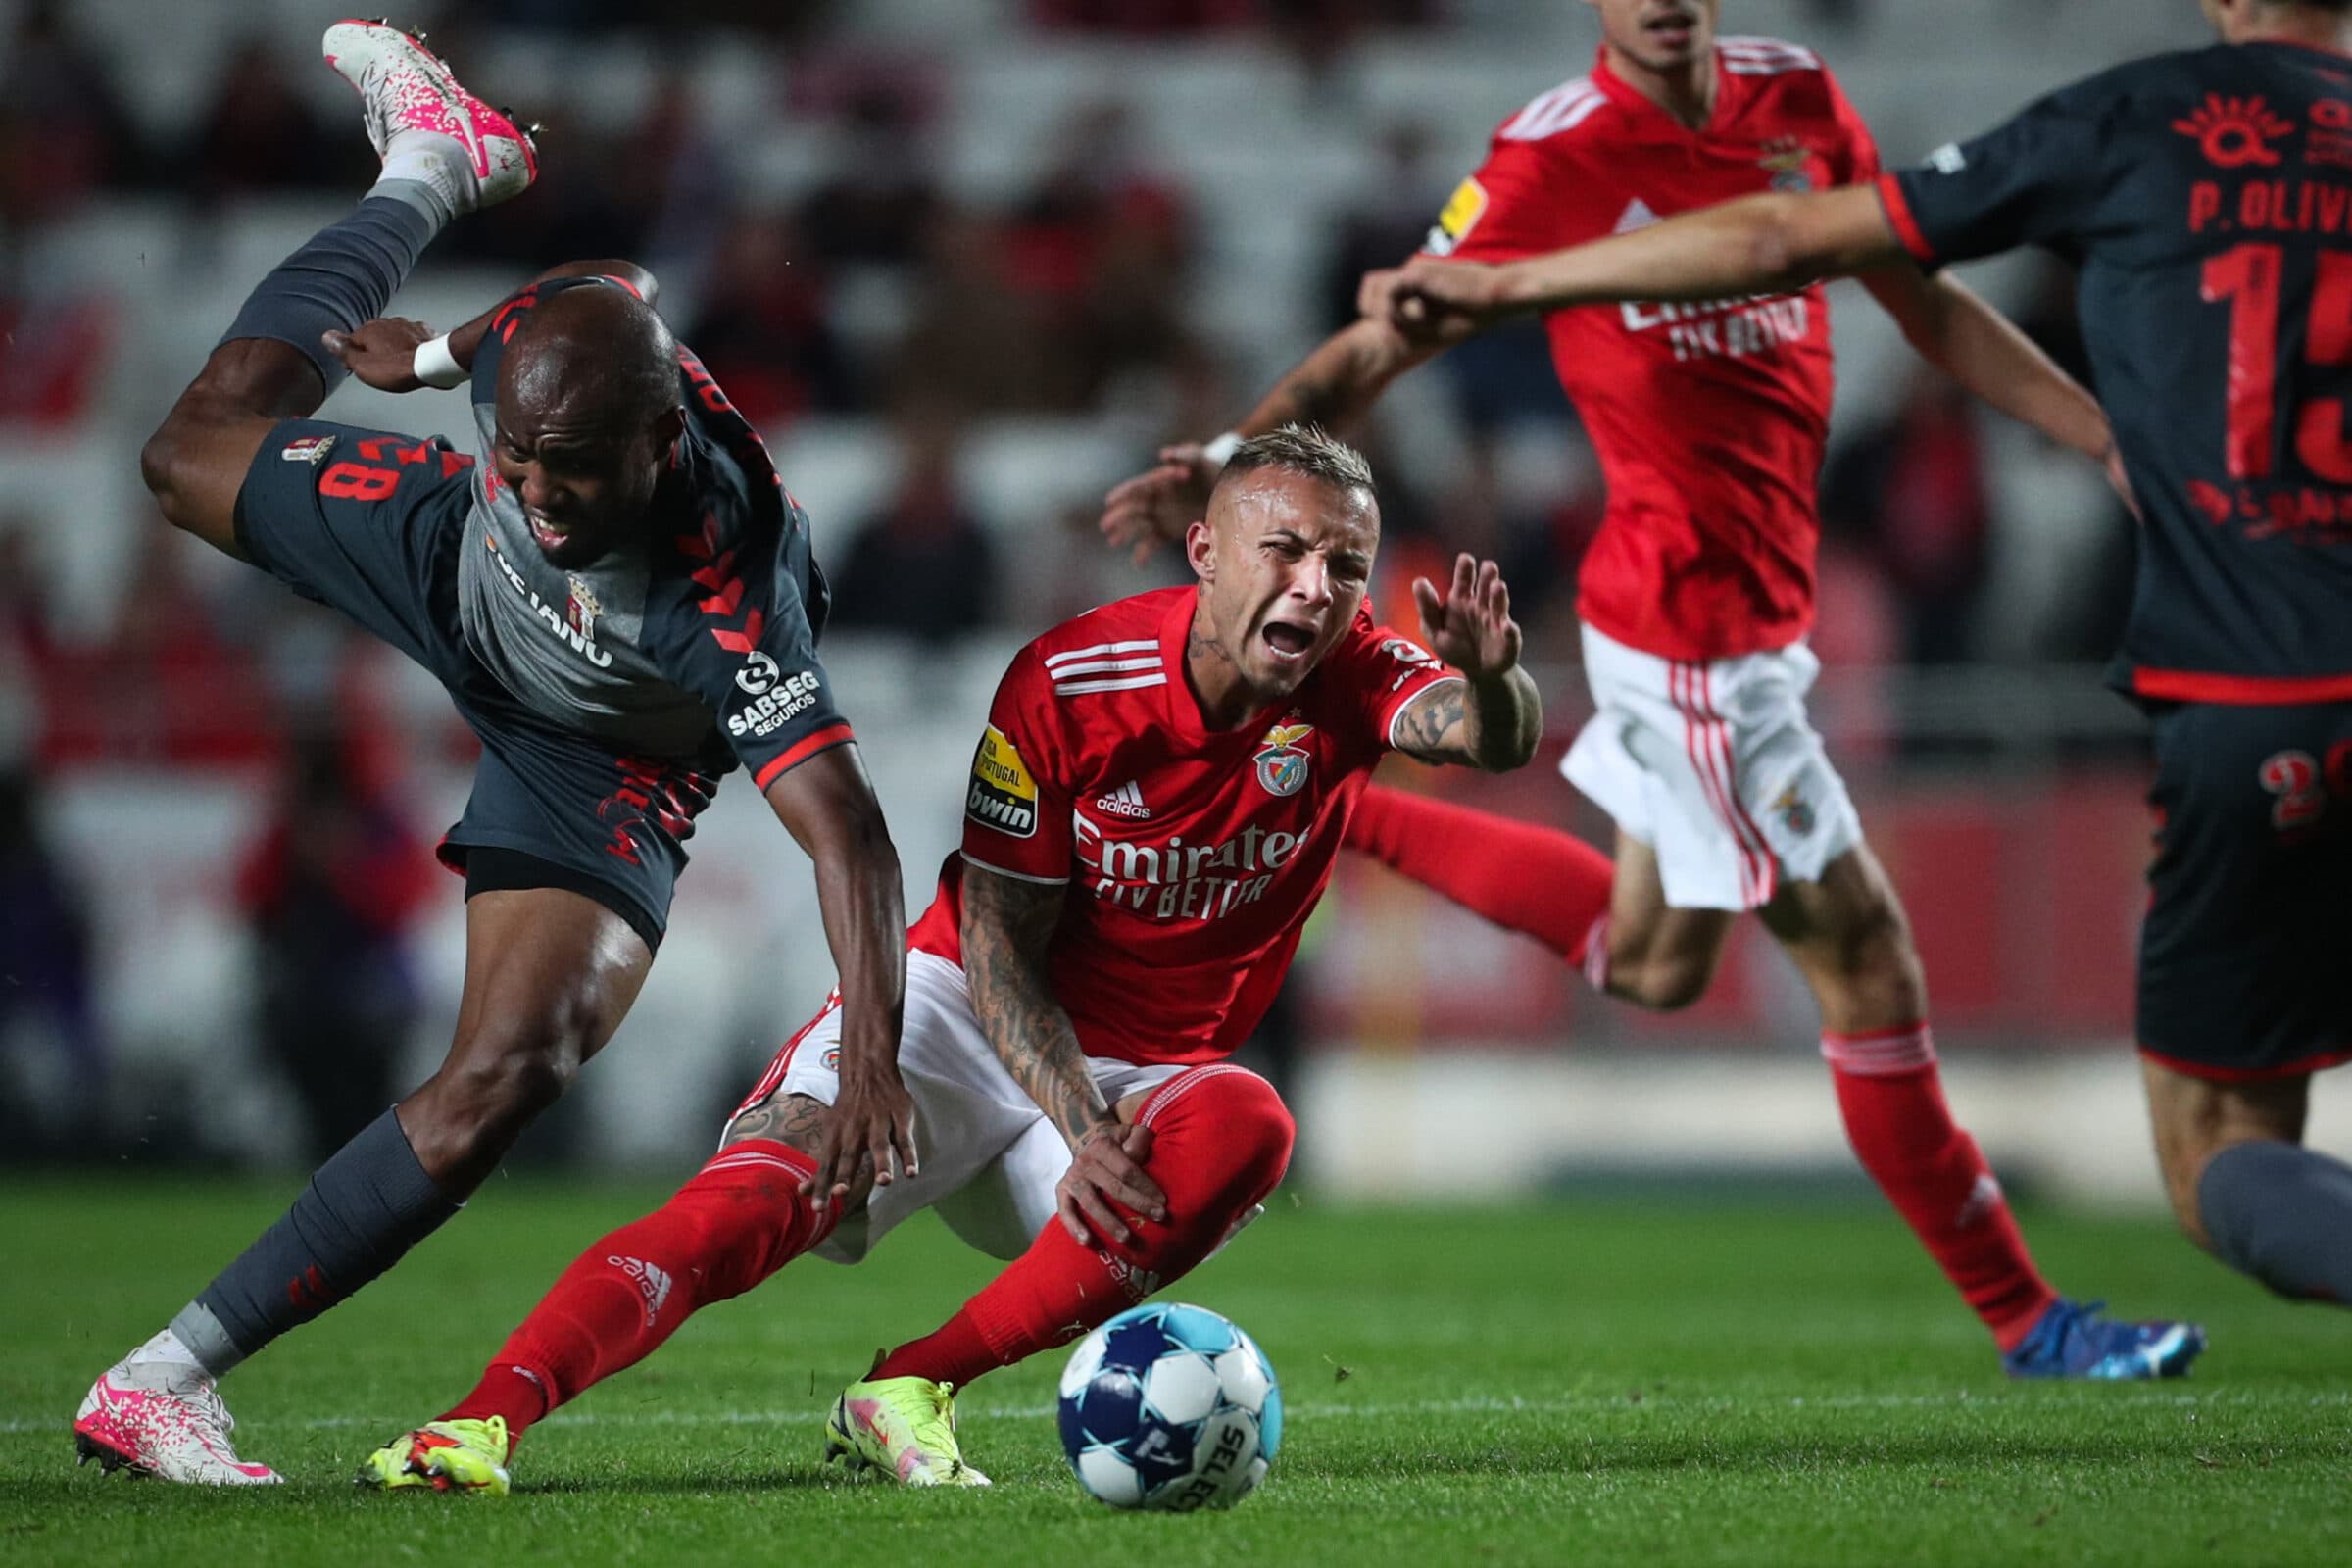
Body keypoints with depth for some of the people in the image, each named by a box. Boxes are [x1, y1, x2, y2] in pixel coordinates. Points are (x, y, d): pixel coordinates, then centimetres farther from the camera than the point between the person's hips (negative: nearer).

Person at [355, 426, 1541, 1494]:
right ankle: (484, 1420, -33)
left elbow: (1495, 739, -31)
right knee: (748, 1207, -26)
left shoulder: (1353, 682, -10)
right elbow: (995, 934, -13)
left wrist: (1491, 679, -57)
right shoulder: (1065, 682, -16)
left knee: (1243, 1129, -32)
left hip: (1142, 1076, 2)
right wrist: (1081, 1129, -28)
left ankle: (908, 1393, -27)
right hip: (969, 1012, -2)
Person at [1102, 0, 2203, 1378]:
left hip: (1757, 615, 8)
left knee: (1654, 967, 22)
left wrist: (2116, 435, 8)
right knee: (1861, 944, -2)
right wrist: (1237, 461, -25)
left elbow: (1928, 305, 14)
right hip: (1692, 628, -8)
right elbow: (1383, 346, -10)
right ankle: (2022, 1317, 9)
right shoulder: (1557, 156, -14)